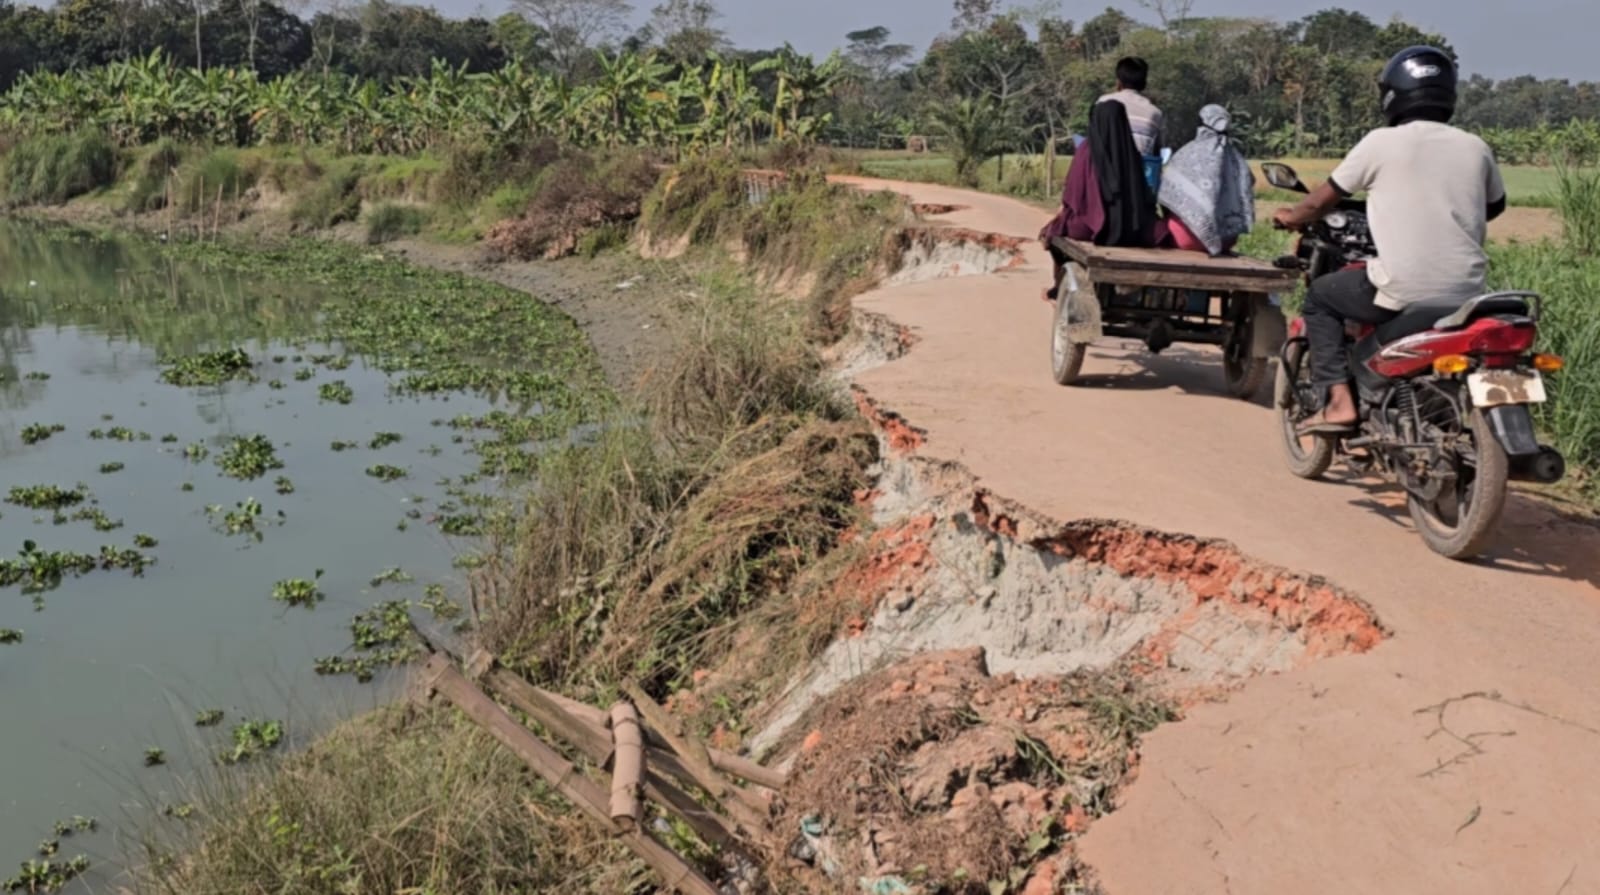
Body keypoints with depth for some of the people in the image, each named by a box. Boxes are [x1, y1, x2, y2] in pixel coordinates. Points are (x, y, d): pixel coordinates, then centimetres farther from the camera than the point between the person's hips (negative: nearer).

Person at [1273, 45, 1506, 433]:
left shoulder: (1382, 142, -4)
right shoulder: (1476, 148, 8)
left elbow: (1323, 201, 6)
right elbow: (1495, 207, 25)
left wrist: (1291, 217, 27)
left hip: (1403, 291, -5)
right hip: (1466, 293, 5)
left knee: (1320, 298, 18)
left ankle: (1338, 401, 5)